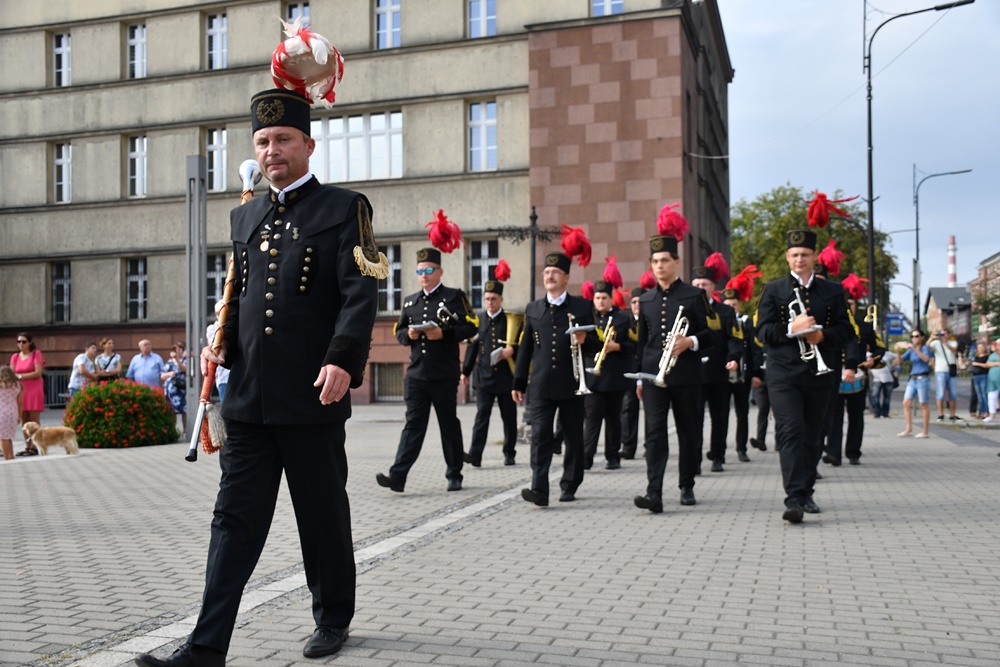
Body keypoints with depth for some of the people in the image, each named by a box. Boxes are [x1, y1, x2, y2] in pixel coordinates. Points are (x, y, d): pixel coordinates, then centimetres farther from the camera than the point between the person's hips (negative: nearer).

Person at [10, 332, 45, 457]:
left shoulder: (36, 354, -2)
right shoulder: (15, 357, 11)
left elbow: (38, 373, -10)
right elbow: (11, 374, 7)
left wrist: (20, 376, -11)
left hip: (34, 390, -5)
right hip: (21, 390, 5)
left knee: (34, 420, -5)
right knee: (24, 420, 4)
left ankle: (34, 447, -4)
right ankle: (27, 447, 8)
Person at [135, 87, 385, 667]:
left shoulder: (343, 208, 0)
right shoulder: (246, 217, 17)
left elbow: (361, 292, -9)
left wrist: (343, 359, -22)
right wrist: (221, 346, 6)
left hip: (313, 398, -5)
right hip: (249, 398, 5)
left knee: (324, 514, 10)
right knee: (236, 517, 4)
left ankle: (334, 619, 29)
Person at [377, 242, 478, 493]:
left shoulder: (454, 296, 0)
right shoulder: (410, 301, 15)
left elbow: (471, 327, -6)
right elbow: (398, 332, 18)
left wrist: (444, 333, -19)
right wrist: (408, 335, -5)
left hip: (444, 375, -3)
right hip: (416, 374, 3)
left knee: (449, 425, 7)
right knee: (413, 423, -2)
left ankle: (454, 475, 18)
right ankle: (397, 476, -8)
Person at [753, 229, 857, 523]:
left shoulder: (833, 291, 10)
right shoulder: (773, 290, 5)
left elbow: (846, 331, 7)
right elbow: (762, 330, -2)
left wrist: (823, 335, -14)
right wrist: (791, 328, -20)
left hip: (819, 374, 3)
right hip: (784, 374, -2)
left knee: (812, 435, 9)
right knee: (790, 432, -14)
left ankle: (806, 493, 22)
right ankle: (794, 499, -17)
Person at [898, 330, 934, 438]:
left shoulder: (925, 348, -3)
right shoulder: (910, 350, 14)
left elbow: (926, 359, -22)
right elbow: (900, 360, 9)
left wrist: (915, 349, -29)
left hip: (923, 379, -6)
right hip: (913, 379, 6)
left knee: (923, 405, -1)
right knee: (906, 403, -1)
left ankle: (926, 431, 5)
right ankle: (909, 429, 3)